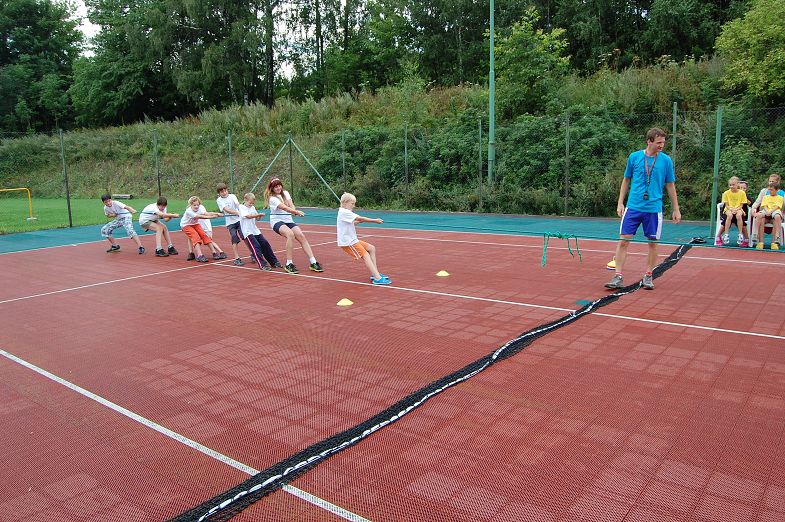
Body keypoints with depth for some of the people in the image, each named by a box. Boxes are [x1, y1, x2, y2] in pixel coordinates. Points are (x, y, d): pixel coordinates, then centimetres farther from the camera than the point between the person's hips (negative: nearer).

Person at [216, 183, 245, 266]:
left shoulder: (232, 196, 5)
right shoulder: (219, 200, -1)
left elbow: (238, 205, -11)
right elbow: (226, 210, -15)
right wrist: (237, 213, -31)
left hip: (239, 219, 1)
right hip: (230, 222, -1)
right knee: (234, 239, -10)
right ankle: (237, 259, -7)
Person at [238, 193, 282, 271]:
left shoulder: (253, 208, 13)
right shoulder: (241, 208, -6)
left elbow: (256, 218, 16)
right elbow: (248, 216, -21)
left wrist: (259, 216, -6)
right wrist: (259, 214, -28)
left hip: (255, 230, 7)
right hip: (247, 232, -7)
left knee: (265, 244, 3)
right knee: (256, 246, -17)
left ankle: (274, 261, 12)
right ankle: (263, 265, -16)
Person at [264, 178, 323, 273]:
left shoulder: (285, 193, 9)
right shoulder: (272, 198, -11)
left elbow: (291, 205, -8)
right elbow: (284, 207, -26)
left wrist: (294, 211, -31)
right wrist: (297, 212, -40)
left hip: (288, 220, 6)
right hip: (277, 221, -6)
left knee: (301, 236, -16)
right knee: (290, 234, -33)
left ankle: (313, 263, -15)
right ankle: (289, 264, -26)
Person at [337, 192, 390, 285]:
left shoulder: (345, 212, 15)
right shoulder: (344, 212, -17)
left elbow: (354, 222, 16)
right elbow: (360, 218, -21)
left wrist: (359, 221, -5)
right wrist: (375, 220, -16)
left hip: (352, 240, 10)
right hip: (347, 242, -10)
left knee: (372, 248, 10)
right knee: (365, 255, -18)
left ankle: (375, 273, 9)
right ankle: (377, 278, -25)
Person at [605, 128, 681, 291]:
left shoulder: (666, 161, 2)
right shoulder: (634, 157, 2)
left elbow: (670, 186, 9)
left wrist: (676, 209, 9)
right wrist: (620, 203, 7)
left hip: (654, 209, 0)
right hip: (633, 207, 0)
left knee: (652, 243, 7)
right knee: (623, 241, -5)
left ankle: (648, 277, 21)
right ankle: (618, 277, 0)